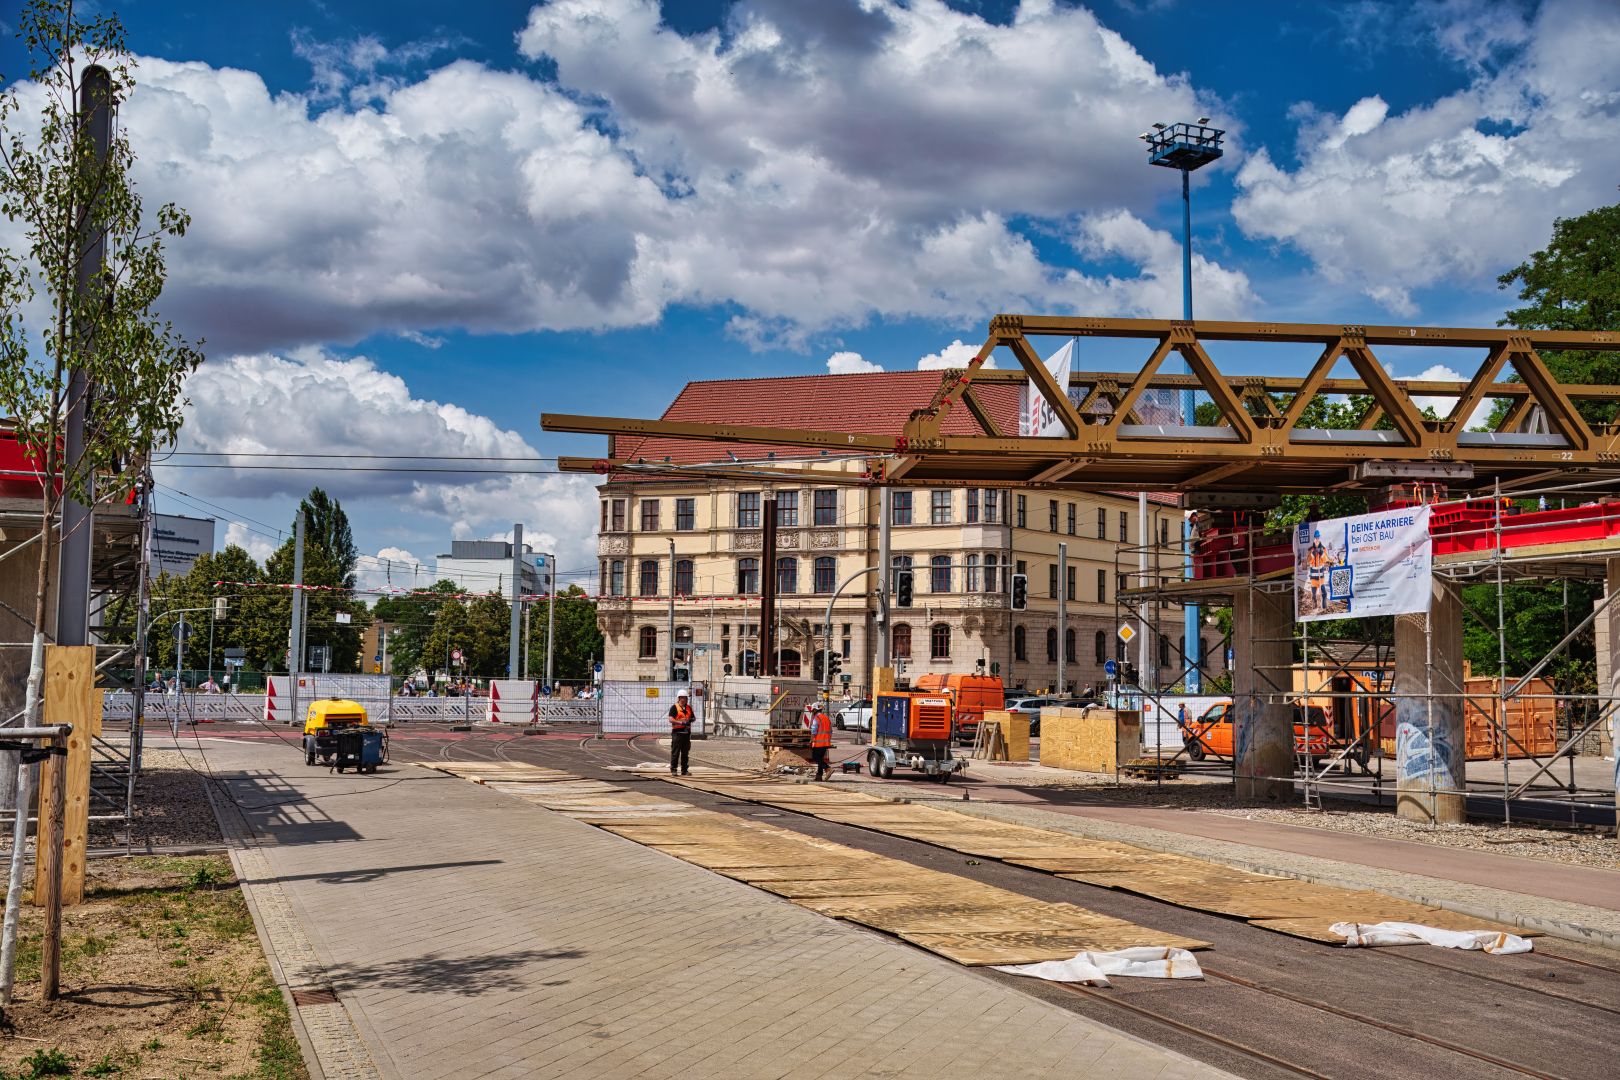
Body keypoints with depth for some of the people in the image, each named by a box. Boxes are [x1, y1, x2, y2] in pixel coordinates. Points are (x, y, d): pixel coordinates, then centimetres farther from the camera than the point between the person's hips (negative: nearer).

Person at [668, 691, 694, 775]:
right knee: (675, 752, -5)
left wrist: (690, 720, 2)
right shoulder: (674, 707, -4)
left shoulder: (688, 708, 16)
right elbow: (671, 719, -14)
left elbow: (693, 718, 26)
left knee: (685, 753, 10)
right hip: (677, 732, -6)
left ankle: (684, 770, 15)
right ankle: (673, 770, 0)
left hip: (686, 732, 6)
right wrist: (680, 722, -25)